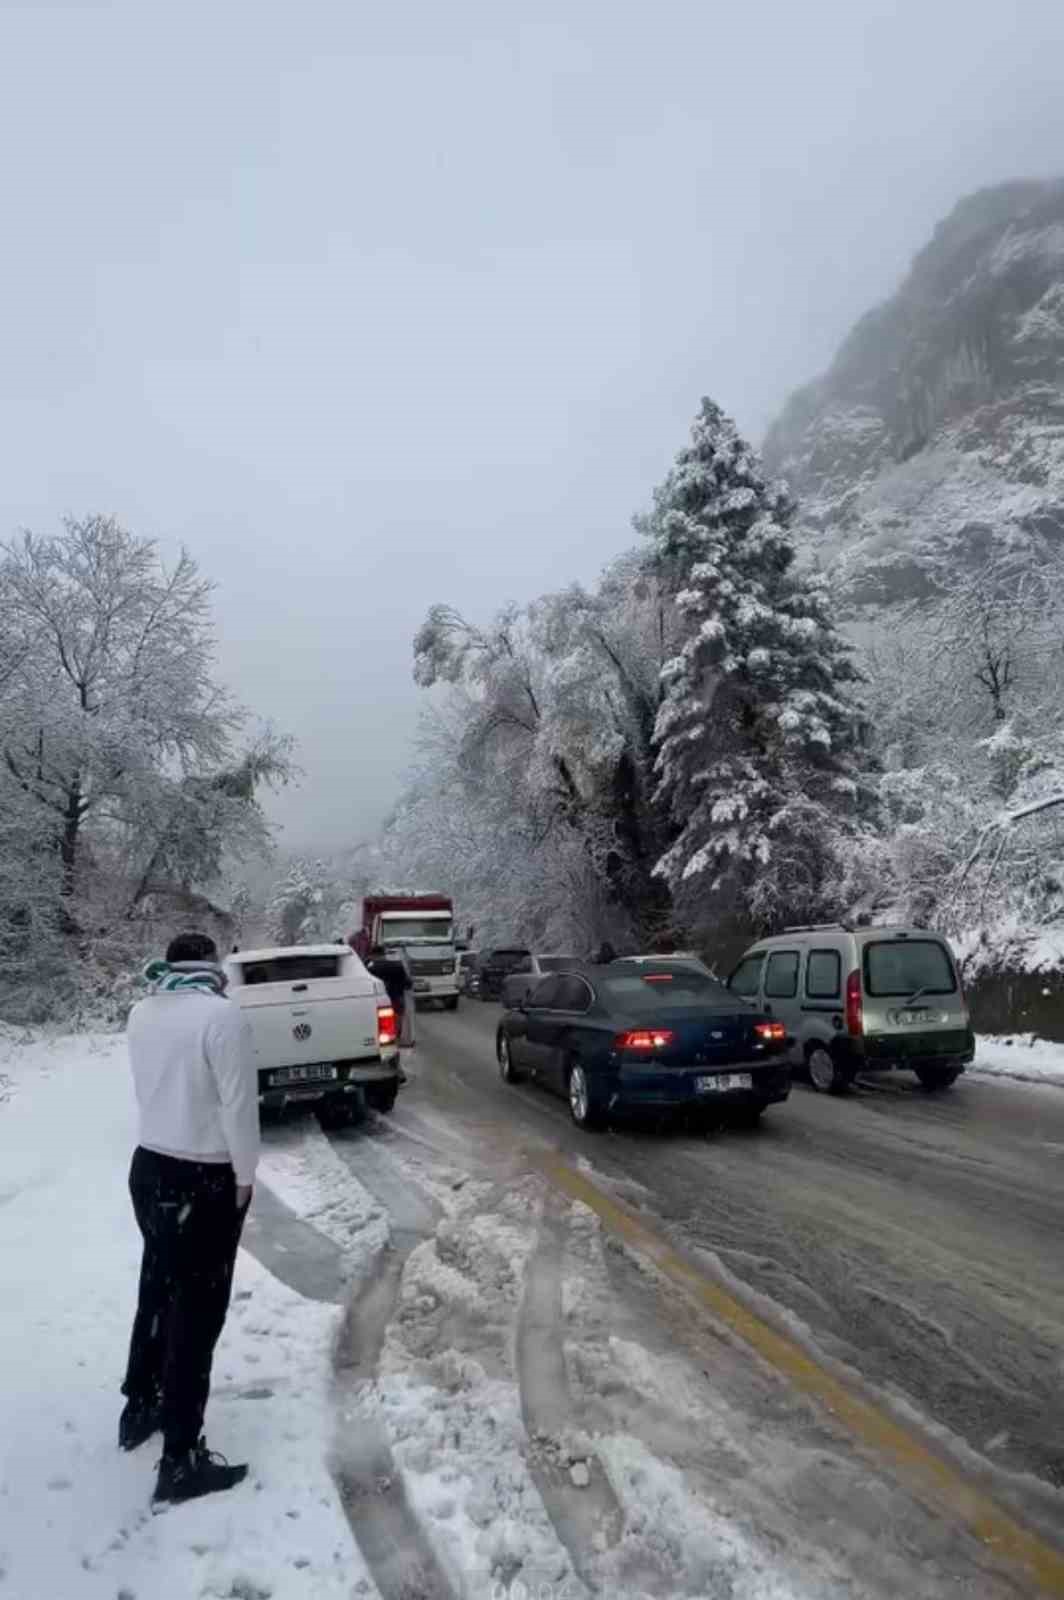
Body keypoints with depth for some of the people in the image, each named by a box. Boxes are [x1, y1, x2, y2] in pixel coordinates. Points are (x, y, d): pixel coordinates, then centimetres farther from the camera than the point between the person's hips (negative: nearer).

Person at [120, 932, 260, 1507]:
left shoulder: (141, 1013, 1)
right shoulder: (222, 1015, -21)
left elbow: (151, 1086, 12)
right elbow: (238, 1105, -18)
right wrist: (245, 1176, -7)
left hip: (149, 1168, 8)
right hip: (203, 1181, -7)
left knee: (157, 1293, 25)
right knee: (196, 1314, 4)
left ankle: (140, 1409, 42)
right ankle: (181, 1462, 14)